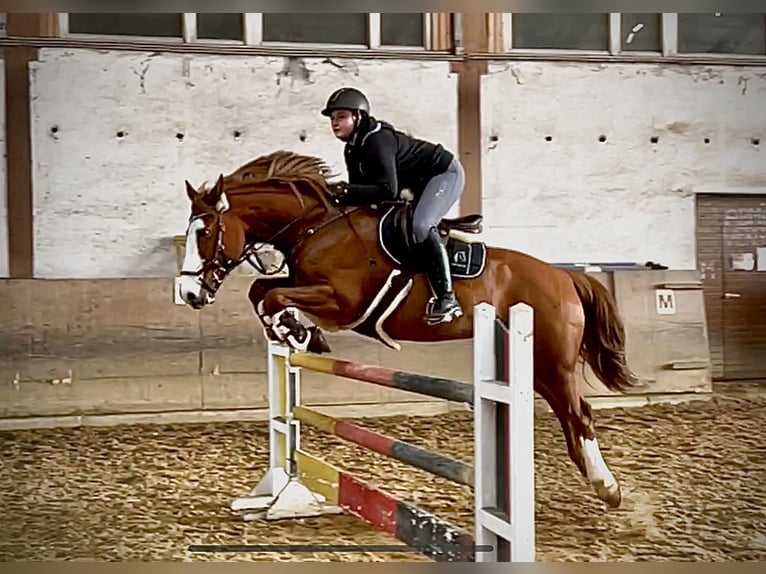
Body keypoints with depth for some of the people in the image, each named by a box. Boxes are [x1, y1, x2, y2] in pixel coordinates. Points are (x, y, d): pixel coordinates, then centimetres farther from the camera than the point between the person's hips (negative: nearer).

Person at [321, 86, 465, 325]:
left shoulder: (377, 141, -27)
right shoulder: (352, 149, 4)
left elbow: (388, 190, -34)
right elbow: (360, 188, 5)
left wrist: (347, 191, -35)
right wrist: (341, 195, -15)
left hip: (445, 173, -11)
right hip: (420, 182, 11)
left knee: (420, 226, -30)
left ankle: (447, 299, -31)